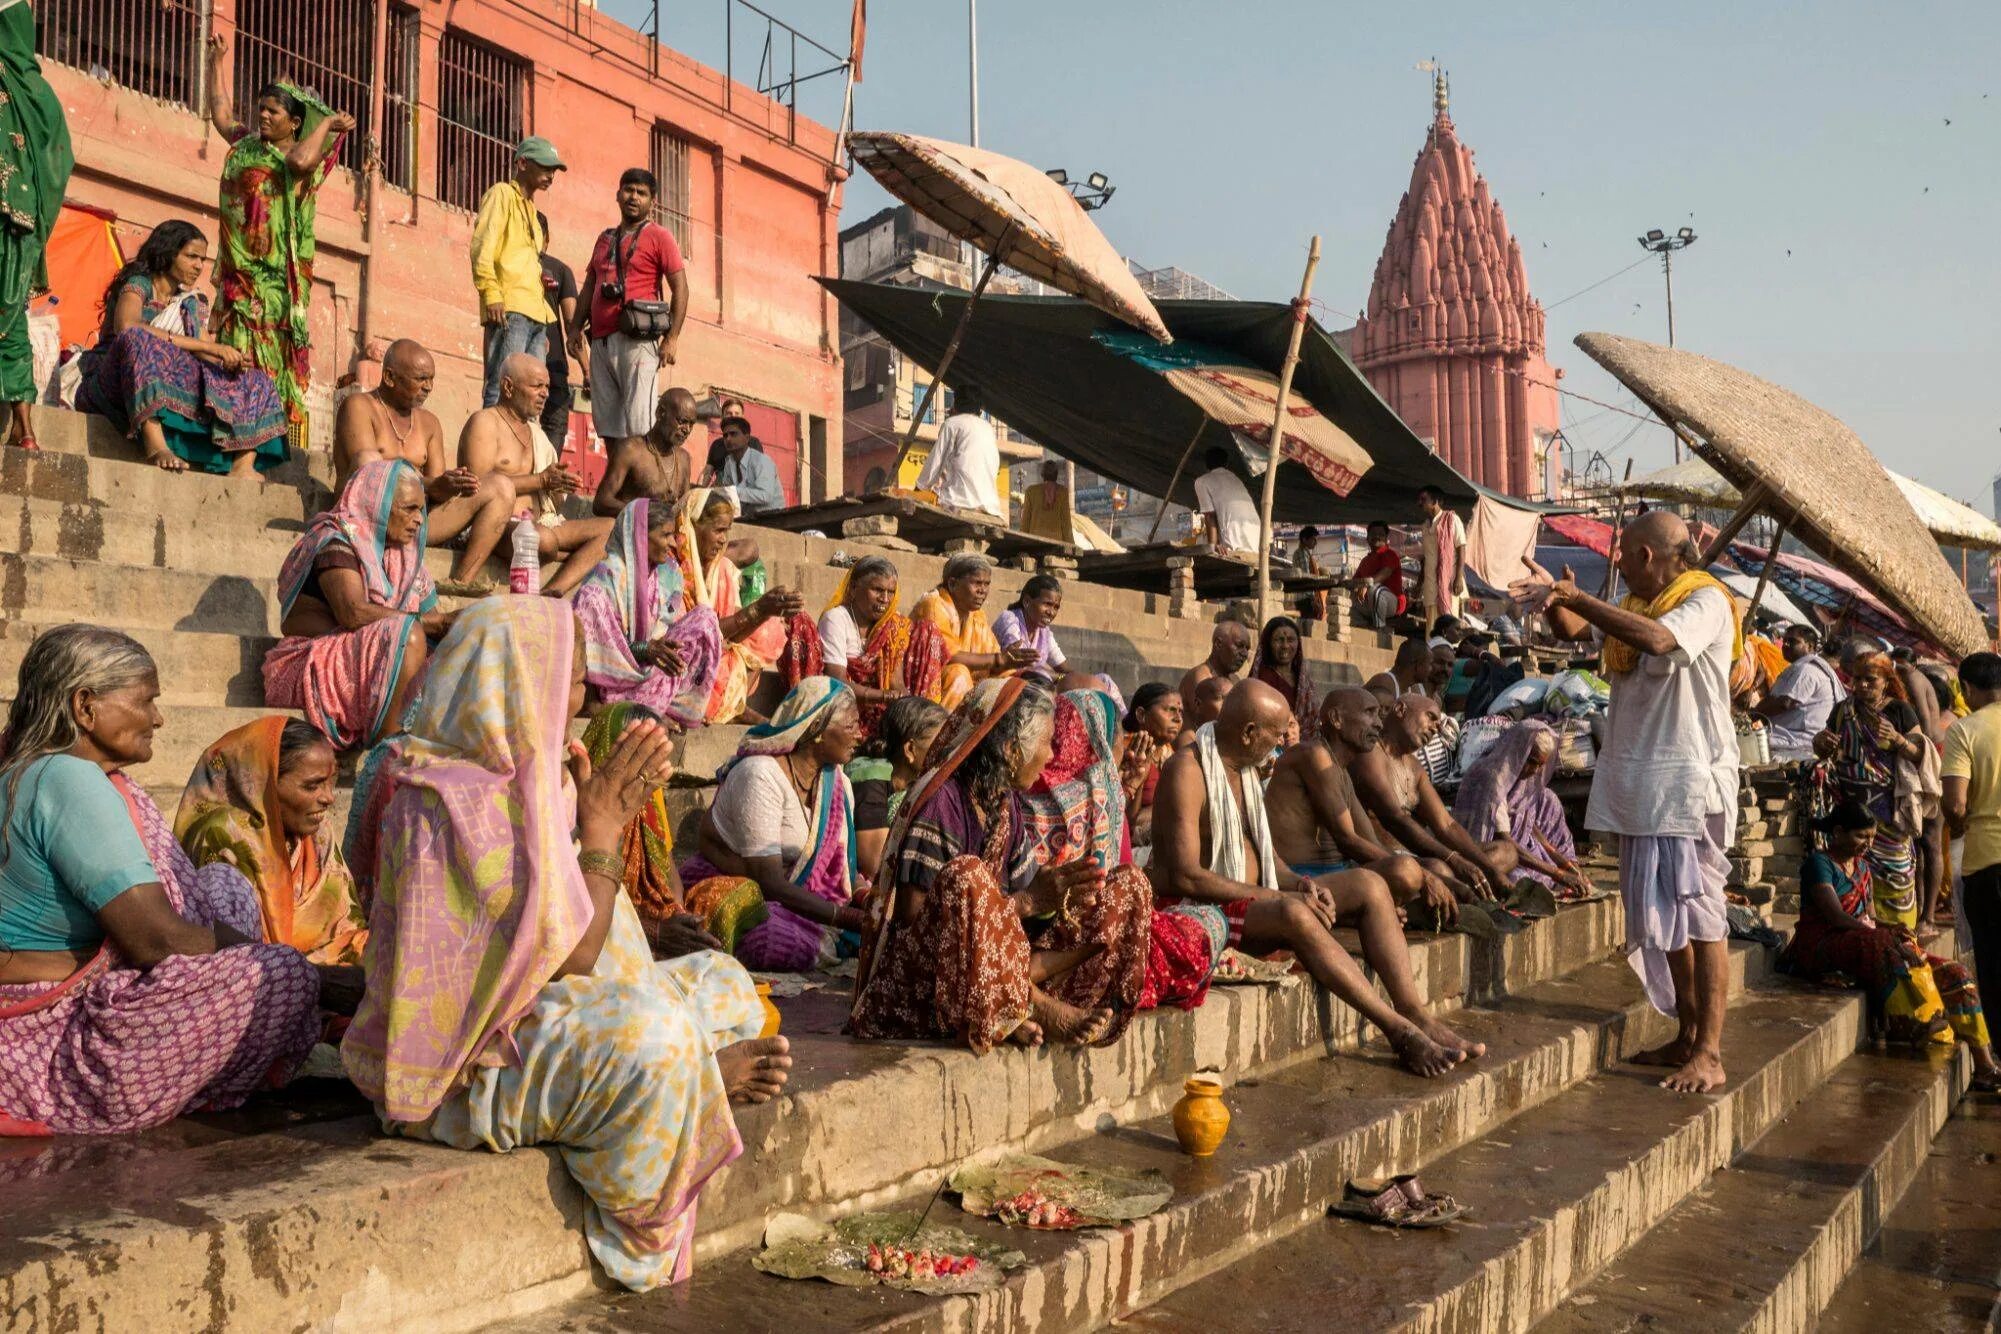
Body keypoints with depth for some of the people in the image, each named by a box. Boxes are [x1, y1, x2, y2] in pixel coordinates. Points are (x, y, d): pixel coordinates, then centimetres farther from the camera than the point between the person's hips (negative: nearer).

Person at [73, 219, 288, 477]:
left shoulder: (193, 304, 20)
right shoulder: (138, 284, -1)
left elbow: (208, 357, 8)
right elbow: (127, 327, -24)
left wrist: (229, 361, -17)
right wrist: (206, 346, -26)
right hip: (117, 382, -6)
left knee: (254, 381, -4)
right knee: (138, 341, -37)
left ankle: (243, 464, -33)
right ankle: (155, 445, -55)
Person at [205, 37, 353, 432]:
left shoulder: (300, 156, -4)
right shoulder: (246, 144, 19)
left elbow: (301, 160, -29)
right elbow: (221, 114, 34)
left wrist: (326, 123, -14)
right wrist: (217, 61, 38)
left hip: (274, 272, -7)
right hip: (240, 268, 7)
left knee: (271, 352, -12)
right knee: (238, 352, 1)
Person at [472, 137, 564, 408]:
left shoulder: (530, 208, 27)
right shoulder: (502, 194, 4)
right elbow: (482, 247, -9)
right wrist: (492, 294, -20)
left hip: (534, 314, 8)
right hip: (509, 309, -8)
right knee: (502, 389, -15)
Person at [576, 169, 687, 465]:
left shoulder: (658, 236, 3)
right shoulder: (605, 238, 22)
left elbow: (680, 287, -3)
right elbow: (589, 285, 25)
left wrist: (672, 338, -12)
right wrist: (576, 326, 12)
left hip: (637, 340, -6)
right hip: (601, 340, 7)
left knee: (636, 430, -13)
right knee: (608, 428, 5)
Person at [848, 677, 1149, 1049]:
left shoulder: (1007, 803, 10)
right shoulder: (941, 800, -15)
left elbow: (1028, 891, 9)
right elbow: (914, 915, -21)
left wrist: (1058, 893, -15)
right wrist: (1026, 901, -20)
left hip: (1000, 960, 8)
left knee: (1128, 888, 1)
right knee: (966, 877, -38)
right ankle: (1042, 1009, -21)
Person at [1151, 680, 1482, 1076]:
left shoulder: (1244, 769, 15)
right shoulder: (1187, 771, -15)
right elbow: (1185, 877, -23)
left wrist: (1297, 883, -5)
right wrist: (1271, 895, -23)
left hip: (1252, 899, 9)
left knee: (1368, 885, -6)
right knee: (1294, 913, -37)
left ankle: (1415, 1014, -15)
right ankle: (1400, 1031, -30)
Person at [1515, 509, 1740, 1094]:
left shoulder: (1706, 600, -10)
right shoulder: (1638, 603, 15)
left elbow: (1658, 639, -29)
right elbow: (1573, 629, 20)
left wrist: (1577, 596, -25)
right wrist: (1554, 599, -3)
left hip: (1687, 781, -9)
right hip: (1640, 779, 9)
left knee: (1697, 912, -9)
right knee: (1663, 913, 12)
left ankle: (1709, 1055, -7)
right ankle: (1686, 1037, 20)